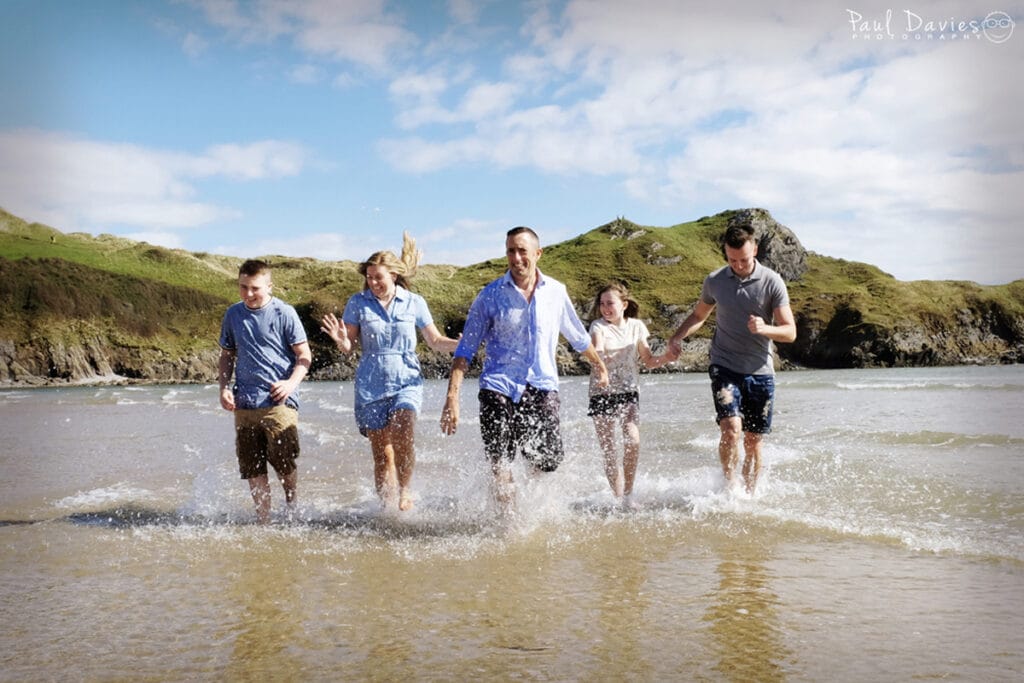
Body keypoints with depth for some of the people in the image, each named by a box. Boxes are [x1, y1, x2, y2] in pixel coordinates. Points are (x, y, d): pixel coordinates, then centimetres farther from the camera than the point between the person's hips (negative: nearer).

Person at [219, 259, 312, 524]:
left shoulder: (284, 313, -3)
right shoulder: (233, 314, 10)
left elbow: (304, 355, -1)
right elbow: (227, 355, 20)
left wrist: (292, 382, -18)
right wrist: (224, 387, 4)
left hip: (279, 402, -4)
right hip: (244, 403, 4)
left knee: (284, 463, -3)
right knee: (252, 468, 5)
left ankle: (292, 509, 22)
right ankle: (263, 521, 16)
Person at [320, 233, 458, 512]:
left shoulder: (414, 302, 4)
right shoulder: (358, 303, 3)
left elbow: (435, 341, 11)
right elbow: (348, 347, 2)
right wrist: (340, 339, -21)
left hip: (407, 381, -1)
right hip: (371, 385, 1)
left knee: (402, 434, -26)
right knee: (382, 455, 2)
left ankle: (405, 489, -3)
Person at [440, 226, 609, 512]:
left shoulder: (556, 292, 6)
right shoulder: (490, 295, -1)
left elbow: (578, 337, 24)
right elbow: (465, 350, -1)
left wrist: (601, 367, 36)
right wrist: (452, 396, -11)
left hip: (542, 386, 2)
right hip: (499, 387, -2)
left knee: (547, 464, -2)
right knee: (500, 465, -10)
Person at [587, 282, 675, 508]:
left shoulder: (636, 326, 4)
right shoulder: (599, 327, -4)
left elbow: (648, 361, 10)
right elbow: (596, 356, -21)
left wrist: (665, 358, -10)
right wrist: (602, 358, -44)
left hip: (629, 392, 1)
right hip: (602, 393, -1)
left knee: (632, 441, -18)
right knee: (609, 450, -1)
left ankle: (628, 494, -4)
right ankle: (617, 498, 12)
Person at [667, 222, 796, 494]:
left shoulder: (772, 282, -5)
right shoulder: (714, 281, 1)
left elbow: (790, 332, -6)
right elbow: (699, 315, 19)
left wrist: (764, 328, -27)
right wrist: (677, 337, 1)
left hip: (760, 372, 0)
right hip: (725, 368, 0)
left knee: (753, 441, 6)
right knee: (731, 428, -20)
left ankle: (749, 496, 21)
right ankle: (728, 486, -3)